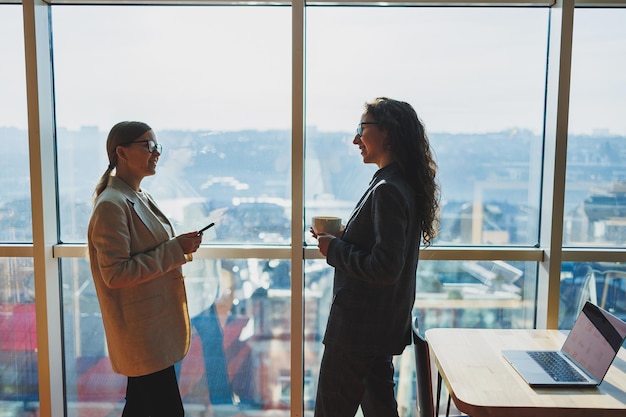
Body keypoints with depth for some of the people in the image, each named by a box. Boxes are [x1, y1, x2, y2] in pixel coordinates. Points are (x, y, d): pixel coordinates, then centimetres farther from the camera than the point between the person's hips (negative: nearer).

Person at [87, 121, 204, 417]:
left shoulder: (141, 198, 12)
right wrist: (175, 250, -21)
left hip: (156, 323, 9)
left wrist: (180, 247, 6)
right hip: (141, 330, -9)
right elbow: (115, 274, -23)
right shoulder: (111, 205, -17)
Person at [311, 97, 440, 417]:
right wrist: (341, 236, 5)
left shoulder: (387, 190, -22)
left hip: (357, 329, -10)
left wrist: (335, 250, -15)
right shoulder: (405, 185, 9)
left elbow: (385, 268, -27)